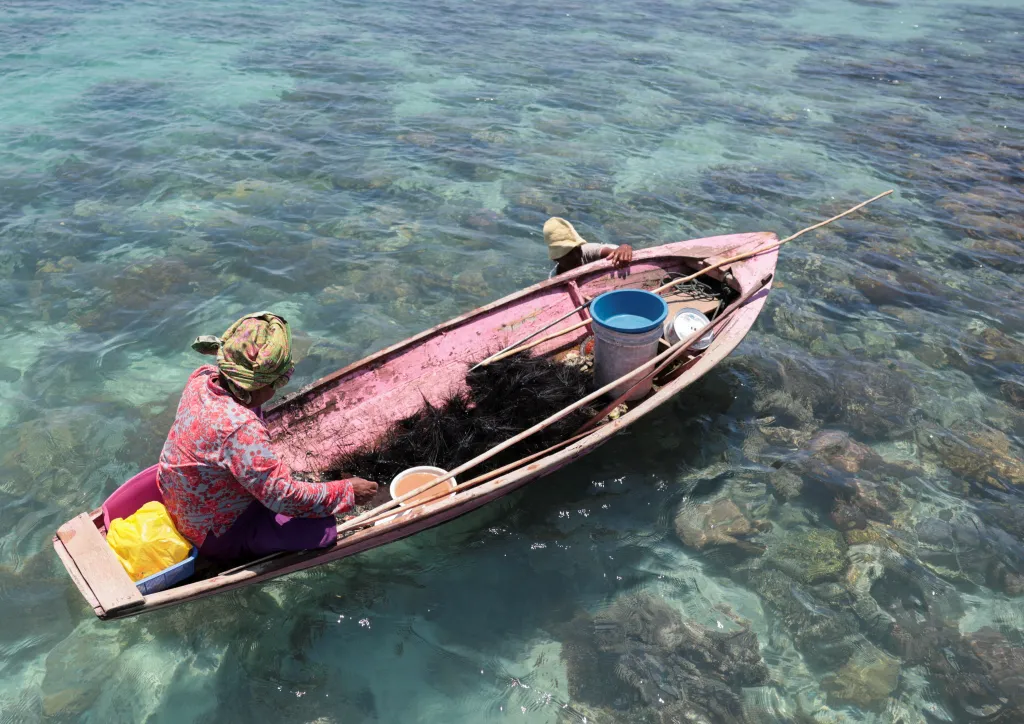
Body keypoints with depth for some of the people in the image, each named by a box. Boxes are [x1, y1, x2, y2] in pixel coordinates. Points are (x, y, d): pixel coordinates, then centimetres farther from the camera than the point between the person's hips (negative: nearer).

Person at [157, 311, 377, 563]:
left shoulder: (203, 377, -14)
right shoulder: (242, 430, -38)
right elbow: (284, 497, -30)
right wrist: (347, 492, -21)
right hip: (217, 538, -9)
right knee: (322, 528, -18)